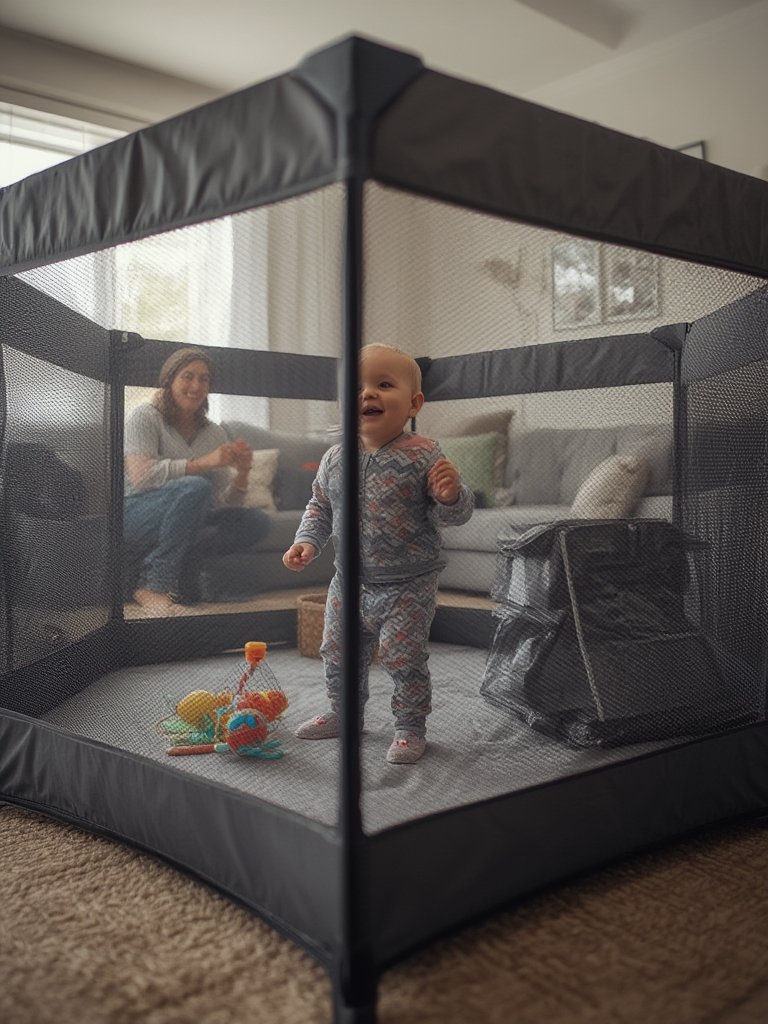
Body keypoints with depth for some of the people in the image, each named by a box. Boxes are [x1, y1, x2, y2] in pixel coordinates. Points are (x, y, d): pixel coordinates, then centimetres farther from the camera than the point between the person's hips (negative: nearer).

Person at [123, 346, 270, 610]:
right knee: (196, 487, -33)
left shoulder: (215, 434, 14)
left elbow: (226, 504, 9)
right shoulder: (146, 417, -1)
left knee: (258, 520, -15)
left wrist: (242, 474, -13)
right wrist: (204, 463, -23)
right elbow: (140, 476, -20)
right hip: (135, 517, -6)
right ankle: (153, 586, -29)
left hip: (186, 526, 6)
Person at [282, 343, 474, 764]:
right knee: (337, 652, 16)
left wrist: (450, 495, -32)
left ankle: (410, 726, 21)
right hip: (350, 582, 5)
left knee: (403, 658, -2)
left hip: (409, 586, -5)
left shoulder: (423, 455, -15)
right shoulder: (335, 458, -2)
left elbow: (452, 514, -11)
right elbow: (319, 506, 13)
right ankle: (342, 713, 40)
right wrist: (307, 541, -1)